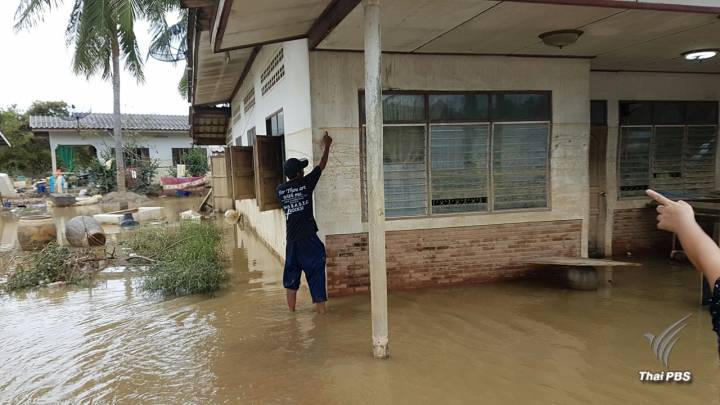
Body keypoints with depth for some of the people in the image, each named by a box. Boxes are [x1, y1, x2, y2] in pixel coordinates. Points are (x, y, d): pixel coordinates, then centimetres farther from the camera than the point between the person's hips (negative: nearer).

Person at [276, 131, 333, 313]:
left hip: (292, 240, 4)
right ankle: (320, 306, 5)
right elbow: (322, 165, 5)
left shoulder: (280, 189, 3)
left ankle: (291, 308, 20)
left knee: (291, 272, 15)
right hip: (309, 239, -4)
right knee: (315, 271, 2)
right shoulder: (306, 183, -7)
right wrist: (327, 145, 17)